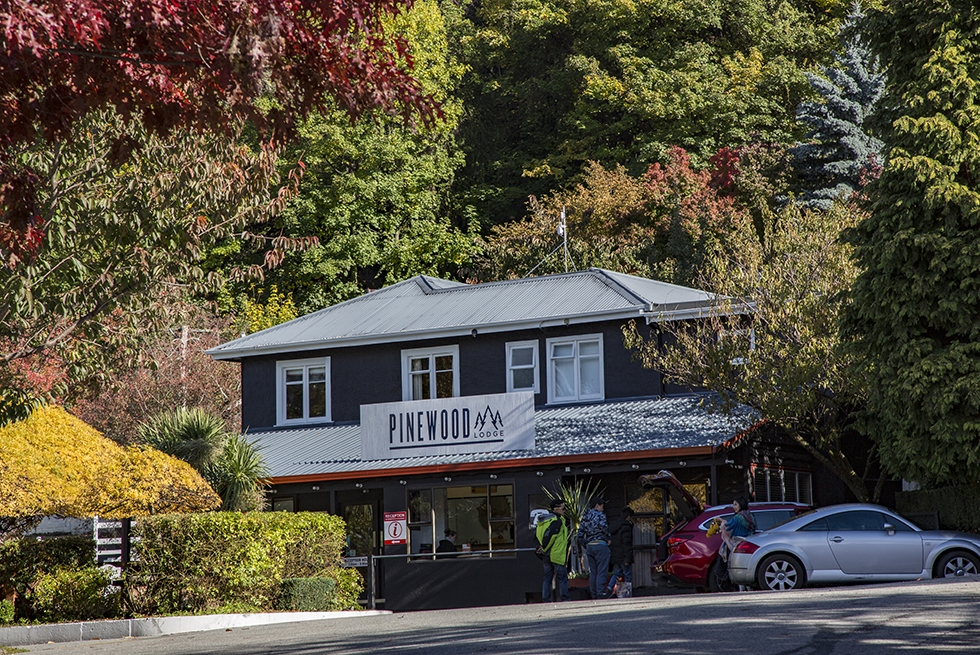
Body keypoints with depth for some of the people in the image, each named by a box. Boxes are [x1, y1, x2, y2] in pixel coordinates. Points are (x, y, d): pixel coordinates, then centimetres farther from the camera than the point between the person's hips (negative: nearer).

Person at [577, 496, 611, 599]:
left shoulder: (585, 517, 14)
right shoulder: (599, 515, -5)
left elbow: (580, 534, 13)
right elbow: (603, 526, -24)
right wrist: (608, 538, -10)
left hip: (589, 546, 6)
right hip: (600, 544, -6)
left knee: (593, 572, 12)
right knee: (601, 572, -4)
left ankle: (593, 594, 12)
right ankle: (599, 594, -9)